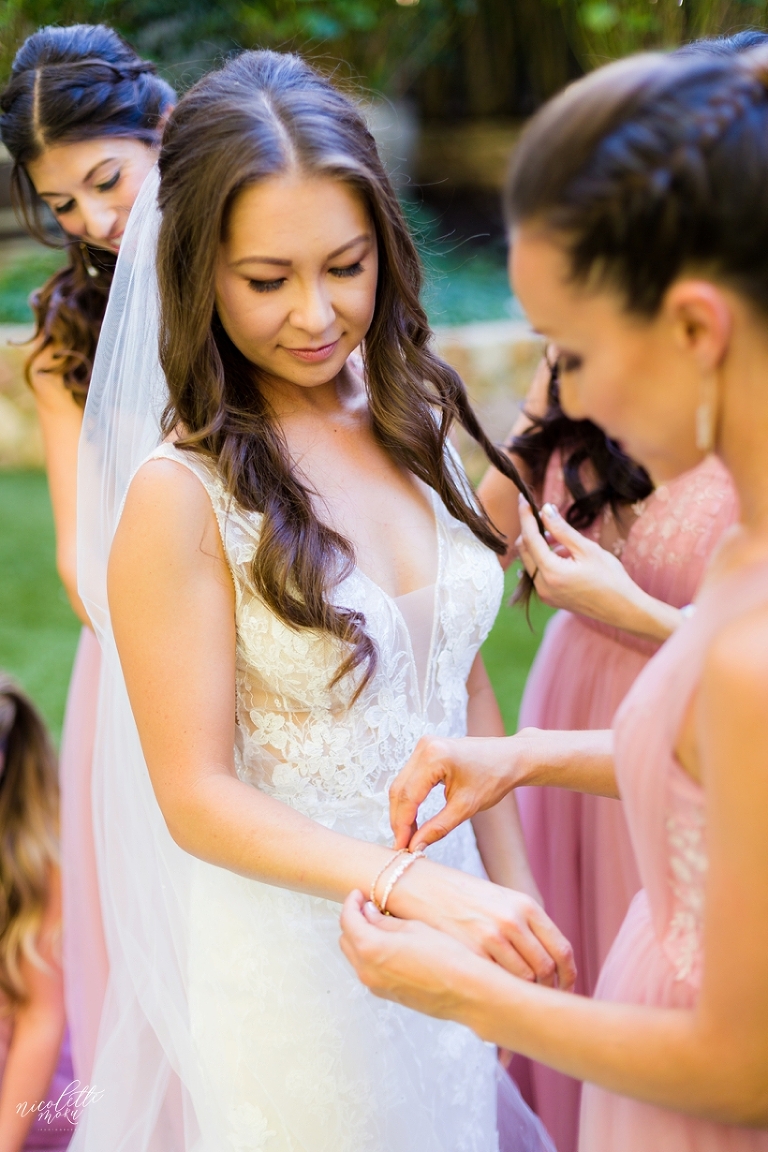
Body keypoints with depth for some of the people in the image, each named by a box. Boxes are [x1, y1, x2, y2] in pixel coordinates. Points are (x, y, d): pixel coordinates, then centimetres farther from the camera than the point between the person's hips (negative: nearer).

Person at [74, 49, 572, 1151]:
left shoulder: (413, 421, -1)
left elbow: (465, 681, 7)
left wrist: (512, 896, 7)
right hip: (295, 955, -5)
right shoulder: (181, 492, -19)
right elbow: (196, 798, -18)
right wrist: (413, 885, -29)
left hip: (451, 916, 6)